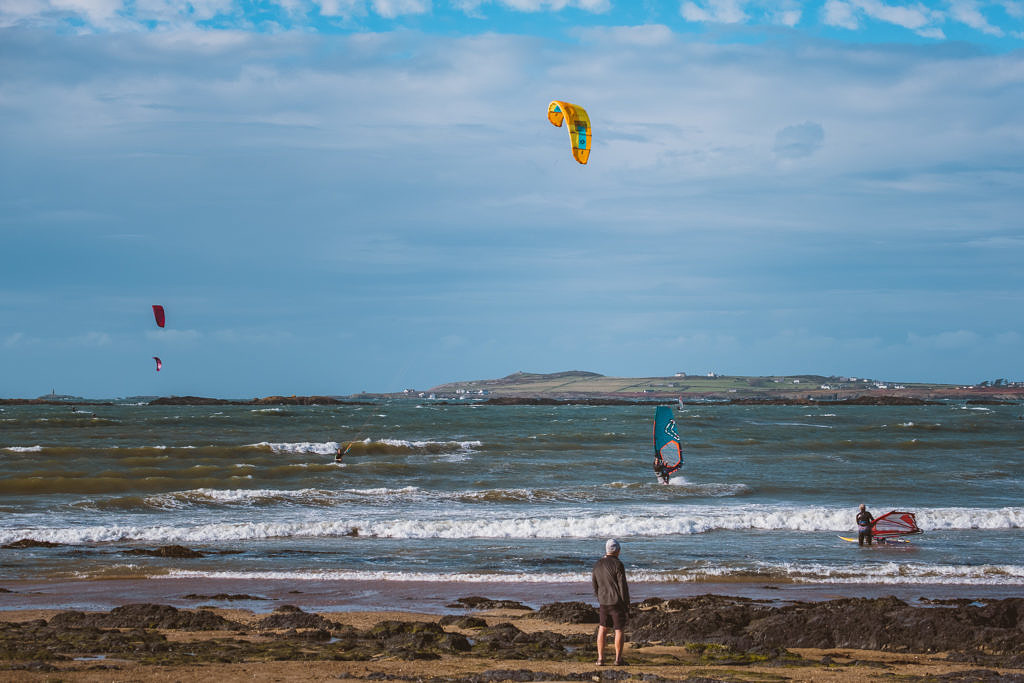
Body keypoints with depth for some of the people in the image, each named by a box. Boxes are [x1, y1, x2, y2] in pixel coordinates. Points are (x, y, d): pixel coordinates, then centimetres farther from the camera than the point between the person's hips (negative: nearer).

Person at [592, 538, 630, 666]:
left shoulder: (597, 564, 5)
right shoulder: (617, 564, -13)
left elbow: (594, 584, 13)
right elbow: (623, 585, -14)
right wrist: (626, 603, -6)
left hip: (603, 602, 5)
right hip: (617, 602, -5)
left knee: (602, 630, 12)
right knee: (619, 630, 3)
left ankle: (600, 658, 7)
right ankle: (618, 659, 4)